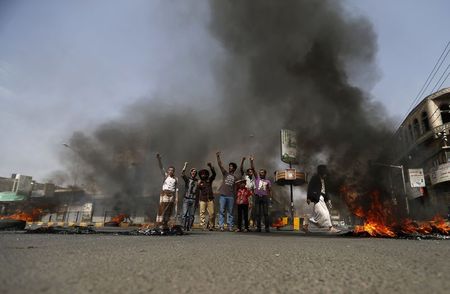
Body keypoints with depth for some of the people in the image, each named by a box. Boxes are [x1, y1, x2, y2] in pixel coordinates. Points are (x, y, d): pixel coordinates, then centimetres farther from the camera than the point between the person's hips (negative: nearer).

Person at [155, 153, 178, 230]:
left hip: (172, 195, 3)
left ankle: (165, 224, 13)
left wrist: (175, 199, 9)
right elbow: (161, 167, -6)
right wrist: (159, 159, -19)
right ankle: (160, 222, -1)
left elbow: (175, 189, 12)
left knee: (169, 210, 5)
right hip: (164, 194, -3)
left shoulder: (176, 179, 10)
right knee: (162, 208, -6)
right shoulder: (165, 176, 5)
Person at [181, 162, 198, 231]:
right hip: (186, 199, -2)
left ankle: (189, 227, 11)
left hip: (194, 200, 2)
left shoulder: (197, 181, 10)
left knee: (191, 215, 3)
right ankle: (184, 227, 1)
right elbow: (182, 174, -13)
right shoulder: (187, 179, 6)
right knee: (185, 214, -7)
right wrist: (185, 166, -19)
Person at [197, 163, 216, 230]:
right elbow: (197, 191, 8)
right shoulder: (199, 182, 10)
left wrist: (211, 166, -8)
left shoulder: (209, 180, 12)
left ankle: (210, 226, 11)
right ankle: (203, 226, 0)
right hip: (202, 200, -1)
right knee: (202, 213, -4)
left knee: (212, 213, -3)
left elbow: (214, 174, 0)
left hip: (210, 199, 1)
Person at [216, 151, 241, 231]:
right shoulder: (225, 173, 8)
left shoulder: (235, 177, 11)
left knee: (230, 212, 6)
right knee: (221, 211, 0)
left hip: (231, 196, 1)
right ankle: (221, 226, 5)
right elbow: (220, 165, -3)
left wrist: (234, 195, 5)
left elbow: (235, 187, 12)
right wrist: (218, 157, -13)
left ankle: (230, 226, 10)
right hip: (223, 195, -1)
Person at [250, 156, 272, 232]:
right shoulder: (257, 178, 12)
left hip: (265, 197, -1)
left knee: (265, 213, -2)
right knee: (258, 213, 2)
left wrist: (269, 196, -10)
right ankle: (258, 227, 7)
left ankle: (267, 227, 2)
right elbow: (253, 169, 5)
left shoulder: (268, 181, 12)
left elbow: (270, 190, 7)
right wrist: (251, 161, -4)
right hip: (257, 197, 1)